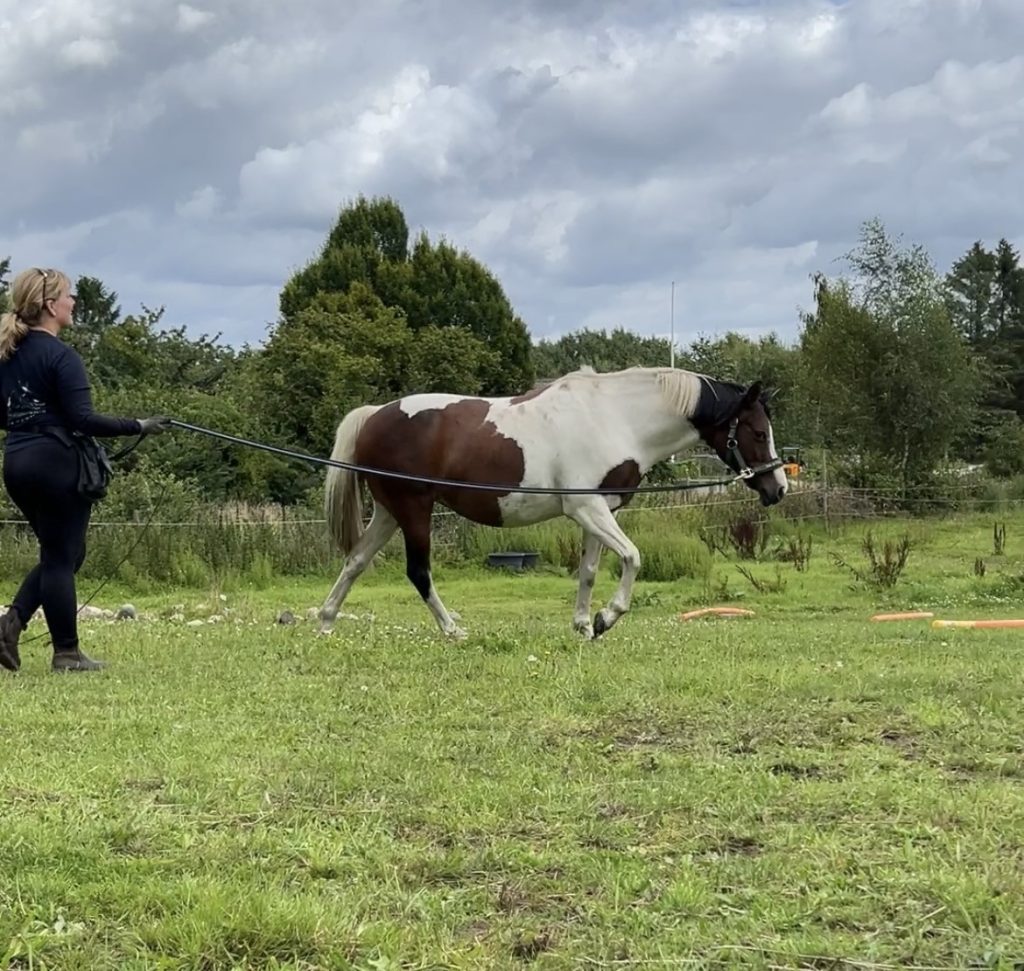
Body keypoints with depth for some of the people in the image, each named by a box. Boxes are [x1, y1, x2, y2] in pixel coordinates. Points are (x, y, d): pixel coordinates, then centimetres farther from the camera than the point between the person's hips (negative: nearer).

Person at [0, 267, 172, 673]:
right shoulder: (61, 356, -14)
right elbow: (82, 419, -19)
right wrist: (138, 427, -15)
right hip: (55, 464, -8)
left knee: (59, 552, 18)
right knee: (62, 556, 1)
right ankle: (67, 653, 7)